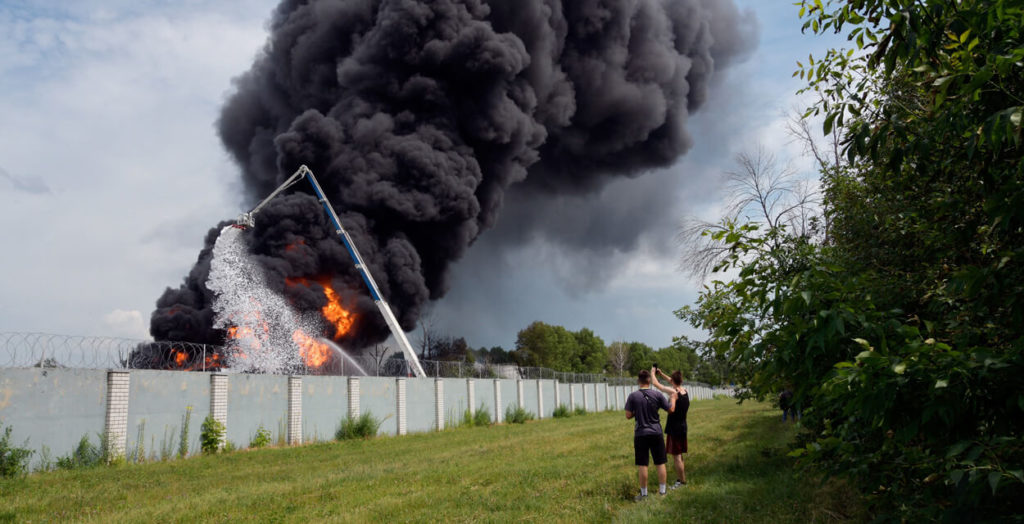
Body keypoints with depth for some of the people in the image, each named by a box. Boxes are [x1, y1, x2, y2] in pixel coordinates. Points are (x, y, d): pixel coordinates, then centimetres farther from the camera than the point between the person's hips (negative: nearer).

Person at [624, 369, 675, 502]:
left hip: (640, 434, -1)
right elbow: (671, 409, 1)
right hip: (656, 433, 1)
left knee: (642, 465, 5)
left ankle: (643, 493, 11)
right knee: (660, 463, 13)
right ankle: (662, 490, 20)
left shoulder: (633, 396, -9)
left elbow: (628, 415, -6)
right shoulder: (657, 395, -6)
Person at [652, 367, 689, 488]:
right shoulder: (685, 391, 1)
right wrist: (661, 373, 25)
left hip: (674, 429, -8)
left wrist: (653, 373, 7)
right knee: (679, 455, 19)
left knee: (676, 456, 1)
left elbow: (656, 384, -11)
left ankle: (682, 481, 6)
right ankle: (681, 478, 26)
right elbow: (675, 383, 21)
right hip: (683, 428, 8)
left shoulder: (673, 392, -20)